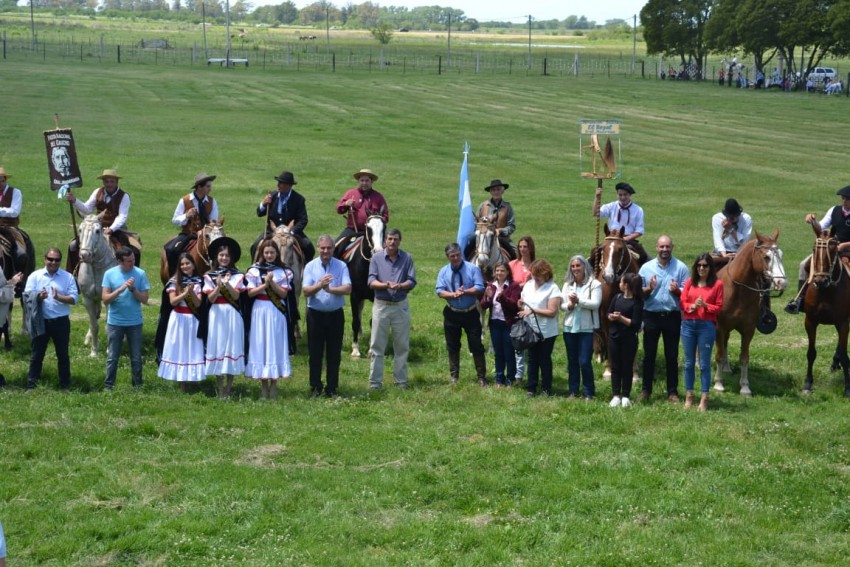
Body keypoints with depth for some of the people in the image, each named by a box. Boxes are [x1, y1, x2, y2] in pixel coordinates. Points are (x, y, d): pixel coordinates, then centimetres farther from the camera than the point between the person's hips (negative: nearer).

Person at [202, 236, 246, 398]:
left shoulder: (237, 276, 5)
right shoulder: (209, 276, 5)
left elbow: (236, 296, -6)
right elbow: (210, 299, -4)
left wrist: (228, 284, -22)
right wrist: (218, 286, -20)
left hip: (232, 315, 0)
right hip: (217, 314, 0)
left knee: (232, 345, 0)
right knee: (217, 346, 0)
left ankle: (229, 388, 7)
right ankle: (220, 389, 6)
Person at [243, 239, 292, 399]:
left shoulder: (283, 272, 4)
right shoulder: (254, 270, 3)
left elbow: (284, 293, -5)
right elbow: (250, 293, -4)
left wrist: (272, 282, -17)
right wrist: (265, 284, -15)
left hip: (277, 312, 0)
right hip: (260, 311, 0)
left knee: (275, 344, 0)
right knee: (260, 344, 1)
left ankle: (274, 384, 6)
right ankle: (263, 385, 8)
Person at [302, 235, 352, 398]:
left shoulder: (341, 266, -1)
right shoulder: (310, 266, 1)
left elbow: (348, 289, -13)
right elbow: (305, 291, -9)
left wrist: (330, 289, -27)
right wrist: (319, 285, -28)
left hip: (335, 315, 0)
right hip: (315, 315, 0)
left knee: (334, 354, 6)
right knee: (315, 353, 5)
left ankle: (332, 388, 15)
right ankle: (315, 387, 14)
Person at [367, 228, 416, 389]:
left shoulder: (407, 258, 1)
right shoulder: (376, 258, -1)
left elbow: (412, 281, -2)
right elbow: (371, 282, -8)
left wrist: (399, 286, -23)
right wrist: (386, 285, -26)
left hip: (401, 306, 1)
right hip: (381, 305, -1)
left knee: (402, 346, 8)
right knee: (377, 346, 1)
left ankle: (401, 381, 18)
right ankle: (374, 381, 5)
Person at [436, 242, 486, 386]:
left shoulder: (472, 269, -5)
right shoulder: (444, 271, 3)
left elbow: (479, 288, -11)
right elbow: (439, 291, -5)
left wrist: (465, 292, -23)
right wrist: (453, 294, -22)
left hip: (471, 313, -2)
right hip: (451, 314, 3)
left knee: (476, 346, -1)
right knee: (452, 347, 11)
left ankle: (481, 377, 5)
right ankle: (454, 376, 23)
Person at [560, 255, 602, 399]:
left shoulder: (594, 284, -4)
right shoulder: (568, 284, 10)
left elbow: (595, 304, -15)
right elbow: (561, 305, 5)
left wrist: (578, 301, -21)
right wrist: (569, 305, -16)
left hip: (586, 328, -5)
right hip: (569, 327, 5)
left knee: (584, 362, -7)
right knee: (572, 361, 12)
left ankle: (588, 393, 5)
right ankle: (573, 391, 21)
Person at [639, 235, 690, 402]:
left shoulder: (681, 268, 0)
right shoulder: (646, 267, 3)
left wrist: (677, 290, -21)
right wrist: (649, 289, -16)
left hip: (672, 317, -1)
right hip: (651, 315, 1)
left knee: (672, 356, 6)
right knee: (649, 355, 6)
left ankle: (672, 391, 13)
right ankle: (646, 389, 15)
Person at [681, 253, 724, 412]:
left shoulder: (717, 284, -2)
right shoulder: (690, 282, 6)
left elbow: (719, 307, -2)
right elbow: (682, 302, 5)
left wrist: (705, 306, -17)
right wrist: (692, 306, -14)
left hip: (707, 326, -3)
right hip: (688, 324, 3)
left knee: (704, 363, 0)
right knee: (689, 362, 10)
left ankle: (704, 398, 6)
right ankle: (689, 396, 18)